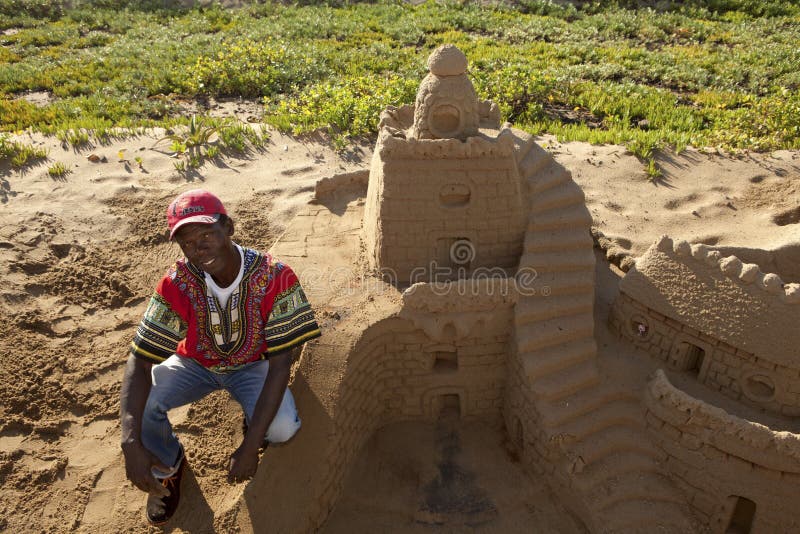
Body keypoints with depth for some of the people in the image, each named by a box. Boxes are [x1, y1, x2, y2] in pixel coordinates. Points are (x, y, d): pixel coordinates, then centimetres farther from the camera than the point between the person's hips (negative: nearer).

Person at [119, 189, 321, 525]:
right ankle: (168, 465, 7)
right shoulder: (176, 284, -24)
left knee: (282, 428, -30)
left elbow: (280, 363, -27)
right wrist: (131, 444, -39)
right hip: (196, 362, 2)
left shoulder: (274, 276, -31)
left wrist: (250, 446, -32)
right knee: (138, 404, -26)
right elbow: (139, 361, -24)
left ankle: (255, 428, 10)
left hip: (253, 364, -1)